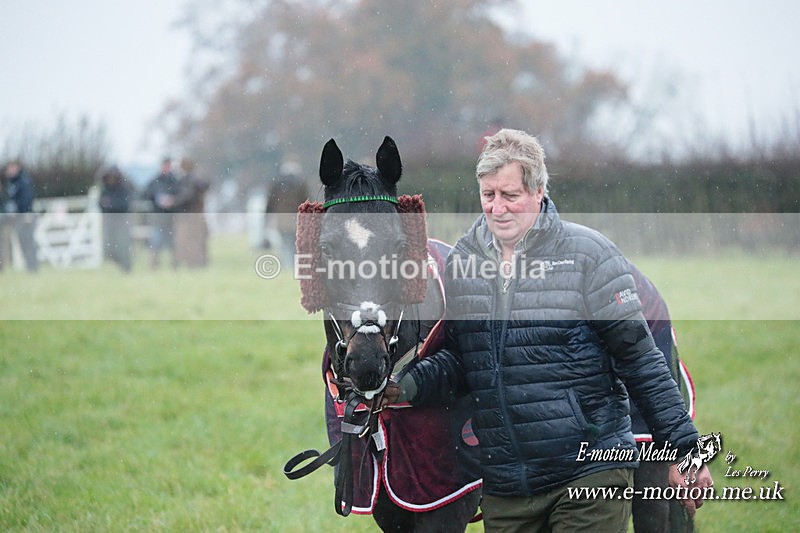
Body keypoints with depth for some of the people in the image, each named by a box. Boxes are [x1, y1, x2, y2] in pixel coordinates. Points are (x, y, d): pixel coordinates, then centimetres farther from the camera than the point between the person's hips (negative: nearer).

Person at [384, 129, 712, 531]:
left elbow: (641, 360, -3)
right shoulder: (462, 260, 8)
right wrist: (409, 384, -4)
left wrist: (683, 449, -5)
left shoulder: (588, 253, -5)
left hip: (591, 471, -4)